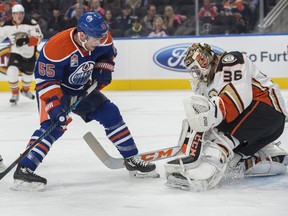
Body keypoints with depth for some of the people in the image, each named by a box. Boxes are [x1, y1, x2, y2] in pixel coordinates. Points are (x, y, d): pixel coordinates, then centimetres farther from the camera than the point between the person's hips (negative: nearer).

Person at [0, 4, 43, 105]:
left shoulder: (31, 23, -21)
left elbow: (38, 38, -27)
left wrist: (25, 41, -42)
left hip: (29, 53, 0)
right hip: (16, 53, 0)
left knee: (28, 74, 17)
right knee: (12, 72, -22)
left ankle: (25, 90, 51)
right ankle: (15, 94, 0)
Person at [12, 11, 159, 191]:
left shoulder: (102, 39, -15)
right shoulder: (56, 48, -35)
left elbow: (108, 53, 9)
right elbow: (45, 81, -30)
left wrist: (103, 71, -6)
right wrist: (54, 106, -37)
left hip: (82, 88, 7)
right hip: (55, 89, -7)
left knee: (110, 114, 3)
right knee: (54, 124, -27)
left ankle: (132, 159, 17)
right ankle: (24, 169, -29)